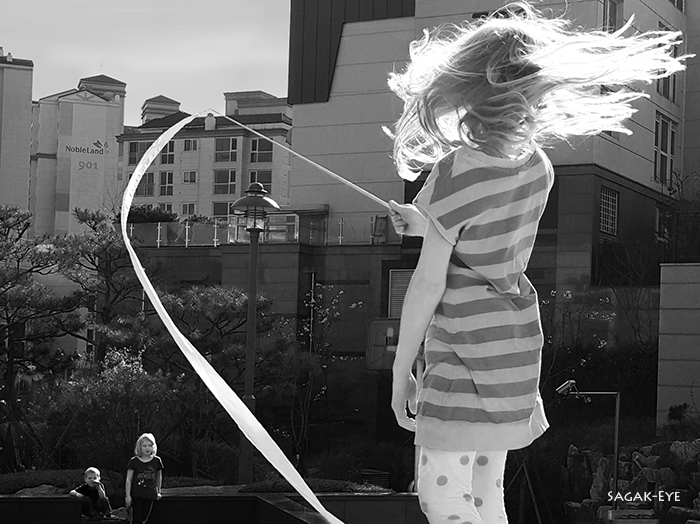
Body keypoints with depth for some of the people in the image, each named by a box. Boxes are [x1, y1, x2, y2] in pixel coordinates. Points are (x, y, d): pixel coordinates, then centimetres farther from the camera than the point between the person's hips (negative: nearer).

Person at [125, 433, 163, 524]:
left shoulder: (157, 461, 4)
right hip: (136, 495, -2)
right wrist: (128, 496, -5)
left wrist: (158, 492, 18)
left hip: (150, 495, 2)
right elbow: (128, 480, 0)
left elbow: (159, 477, 18)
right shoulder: (134, 461, -2)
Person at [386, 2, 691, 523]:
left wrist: (401, 370, -7)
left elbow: (428, 283, -15)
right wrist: (429, 225, 16)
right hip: (514, 340, 8)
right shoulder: (537, 167, 1)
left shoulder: (456, 173, -20)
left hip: (470, 353, -8)